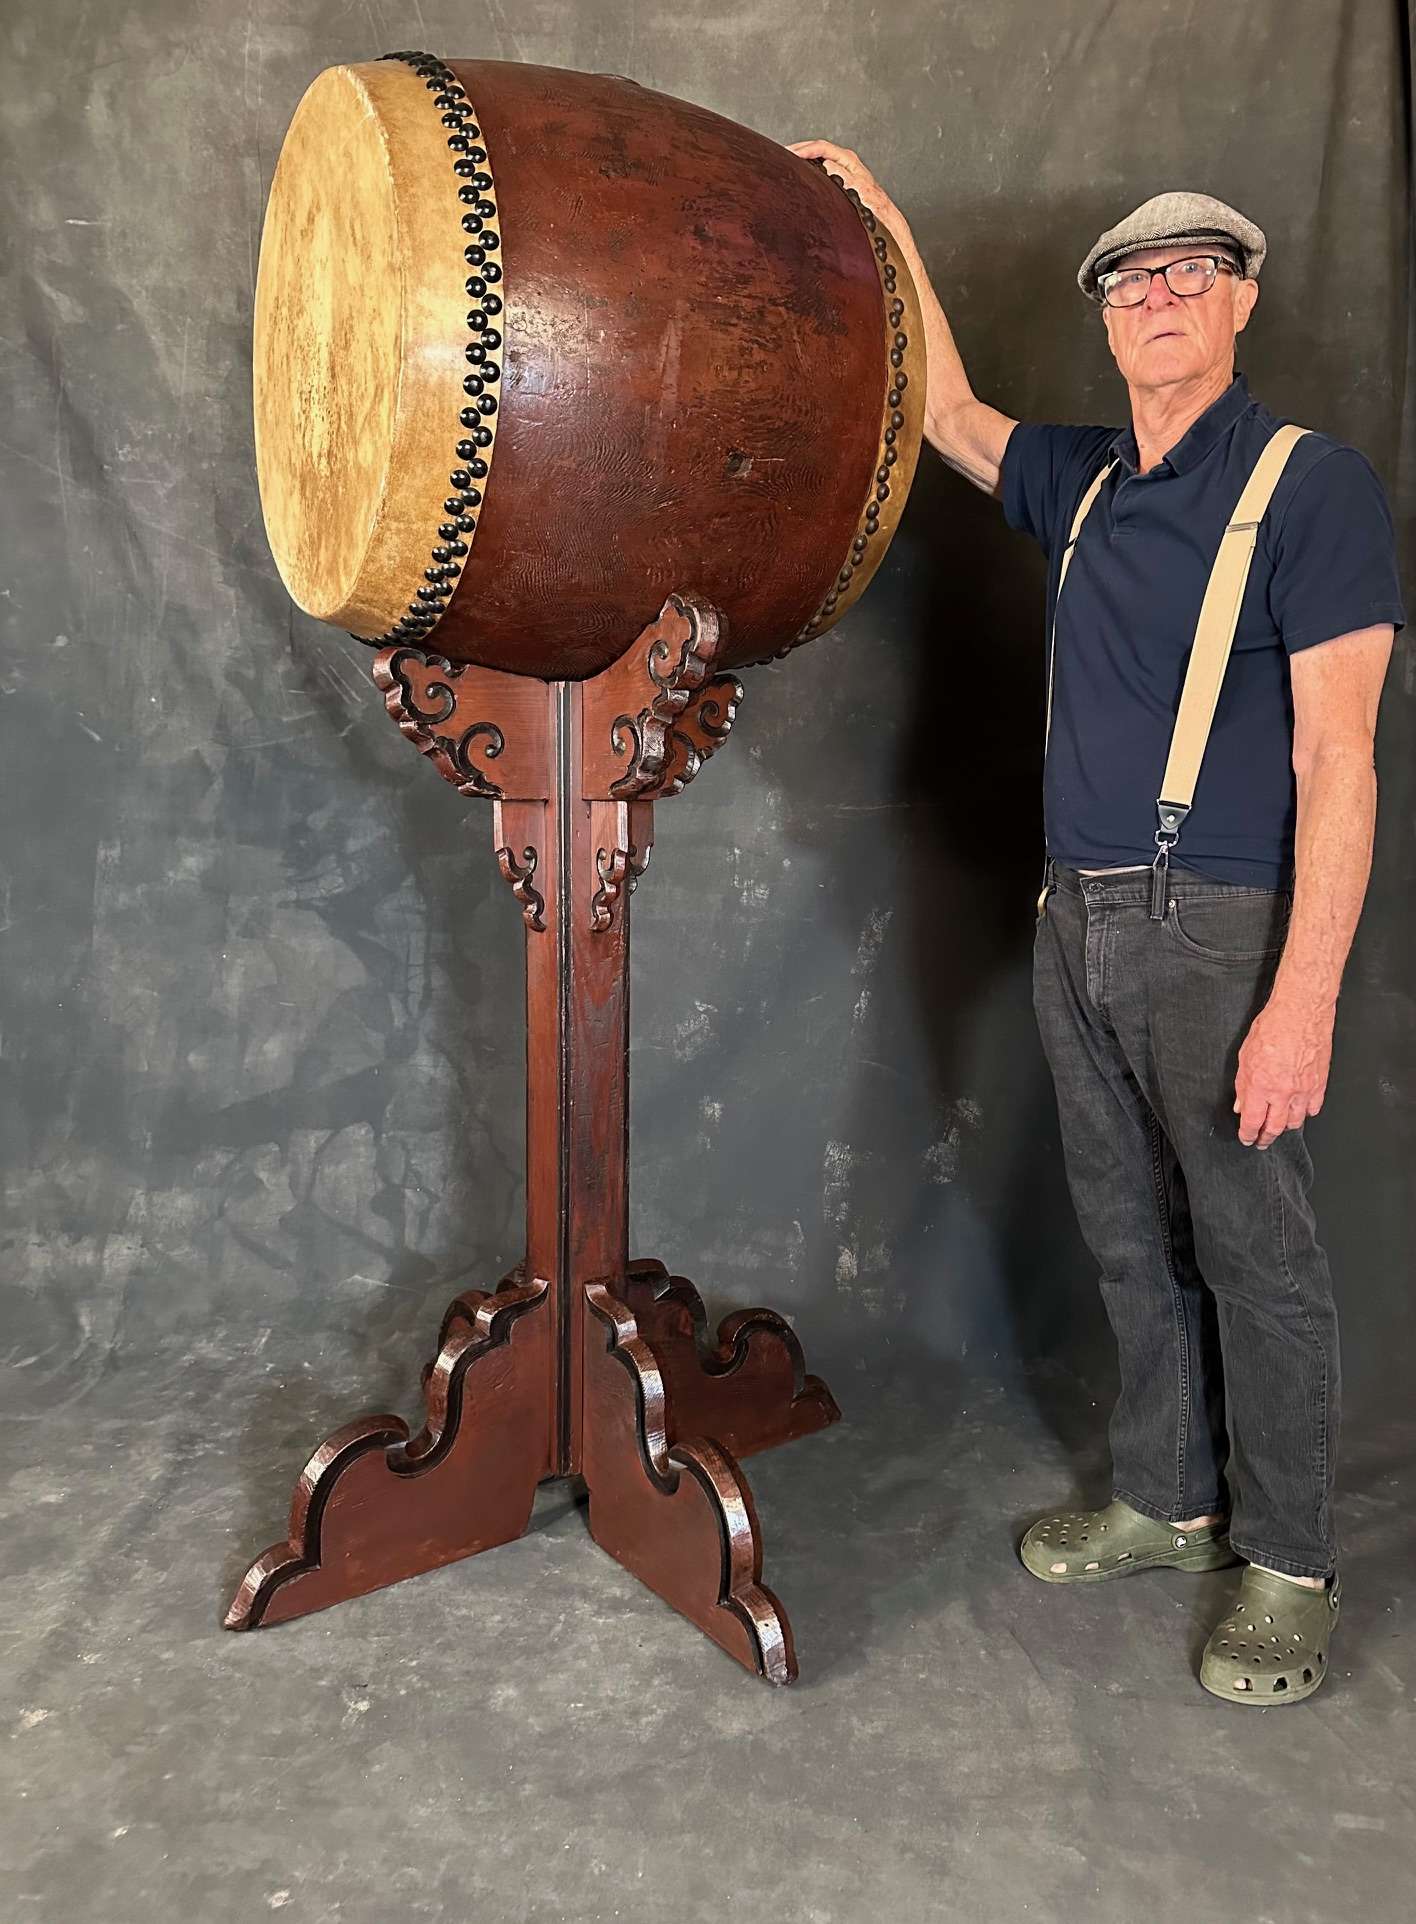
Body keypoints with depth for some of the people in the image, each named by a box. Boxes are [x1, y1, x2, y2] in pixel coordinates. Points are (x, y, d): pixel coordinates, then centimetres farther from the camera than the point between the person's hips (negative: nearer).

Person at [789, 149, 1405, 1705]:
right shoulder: (1084, 483, 13)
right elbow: (943, 411, 21)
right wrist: (880, 220, 16)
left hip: (1220, 932, -6)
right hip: (1077, 923, 6)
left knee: (1254, 1254, 4)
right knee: (1131, 1239, 15)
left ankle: (1288, 1565, 22)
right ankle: (1163, 1502, 33)